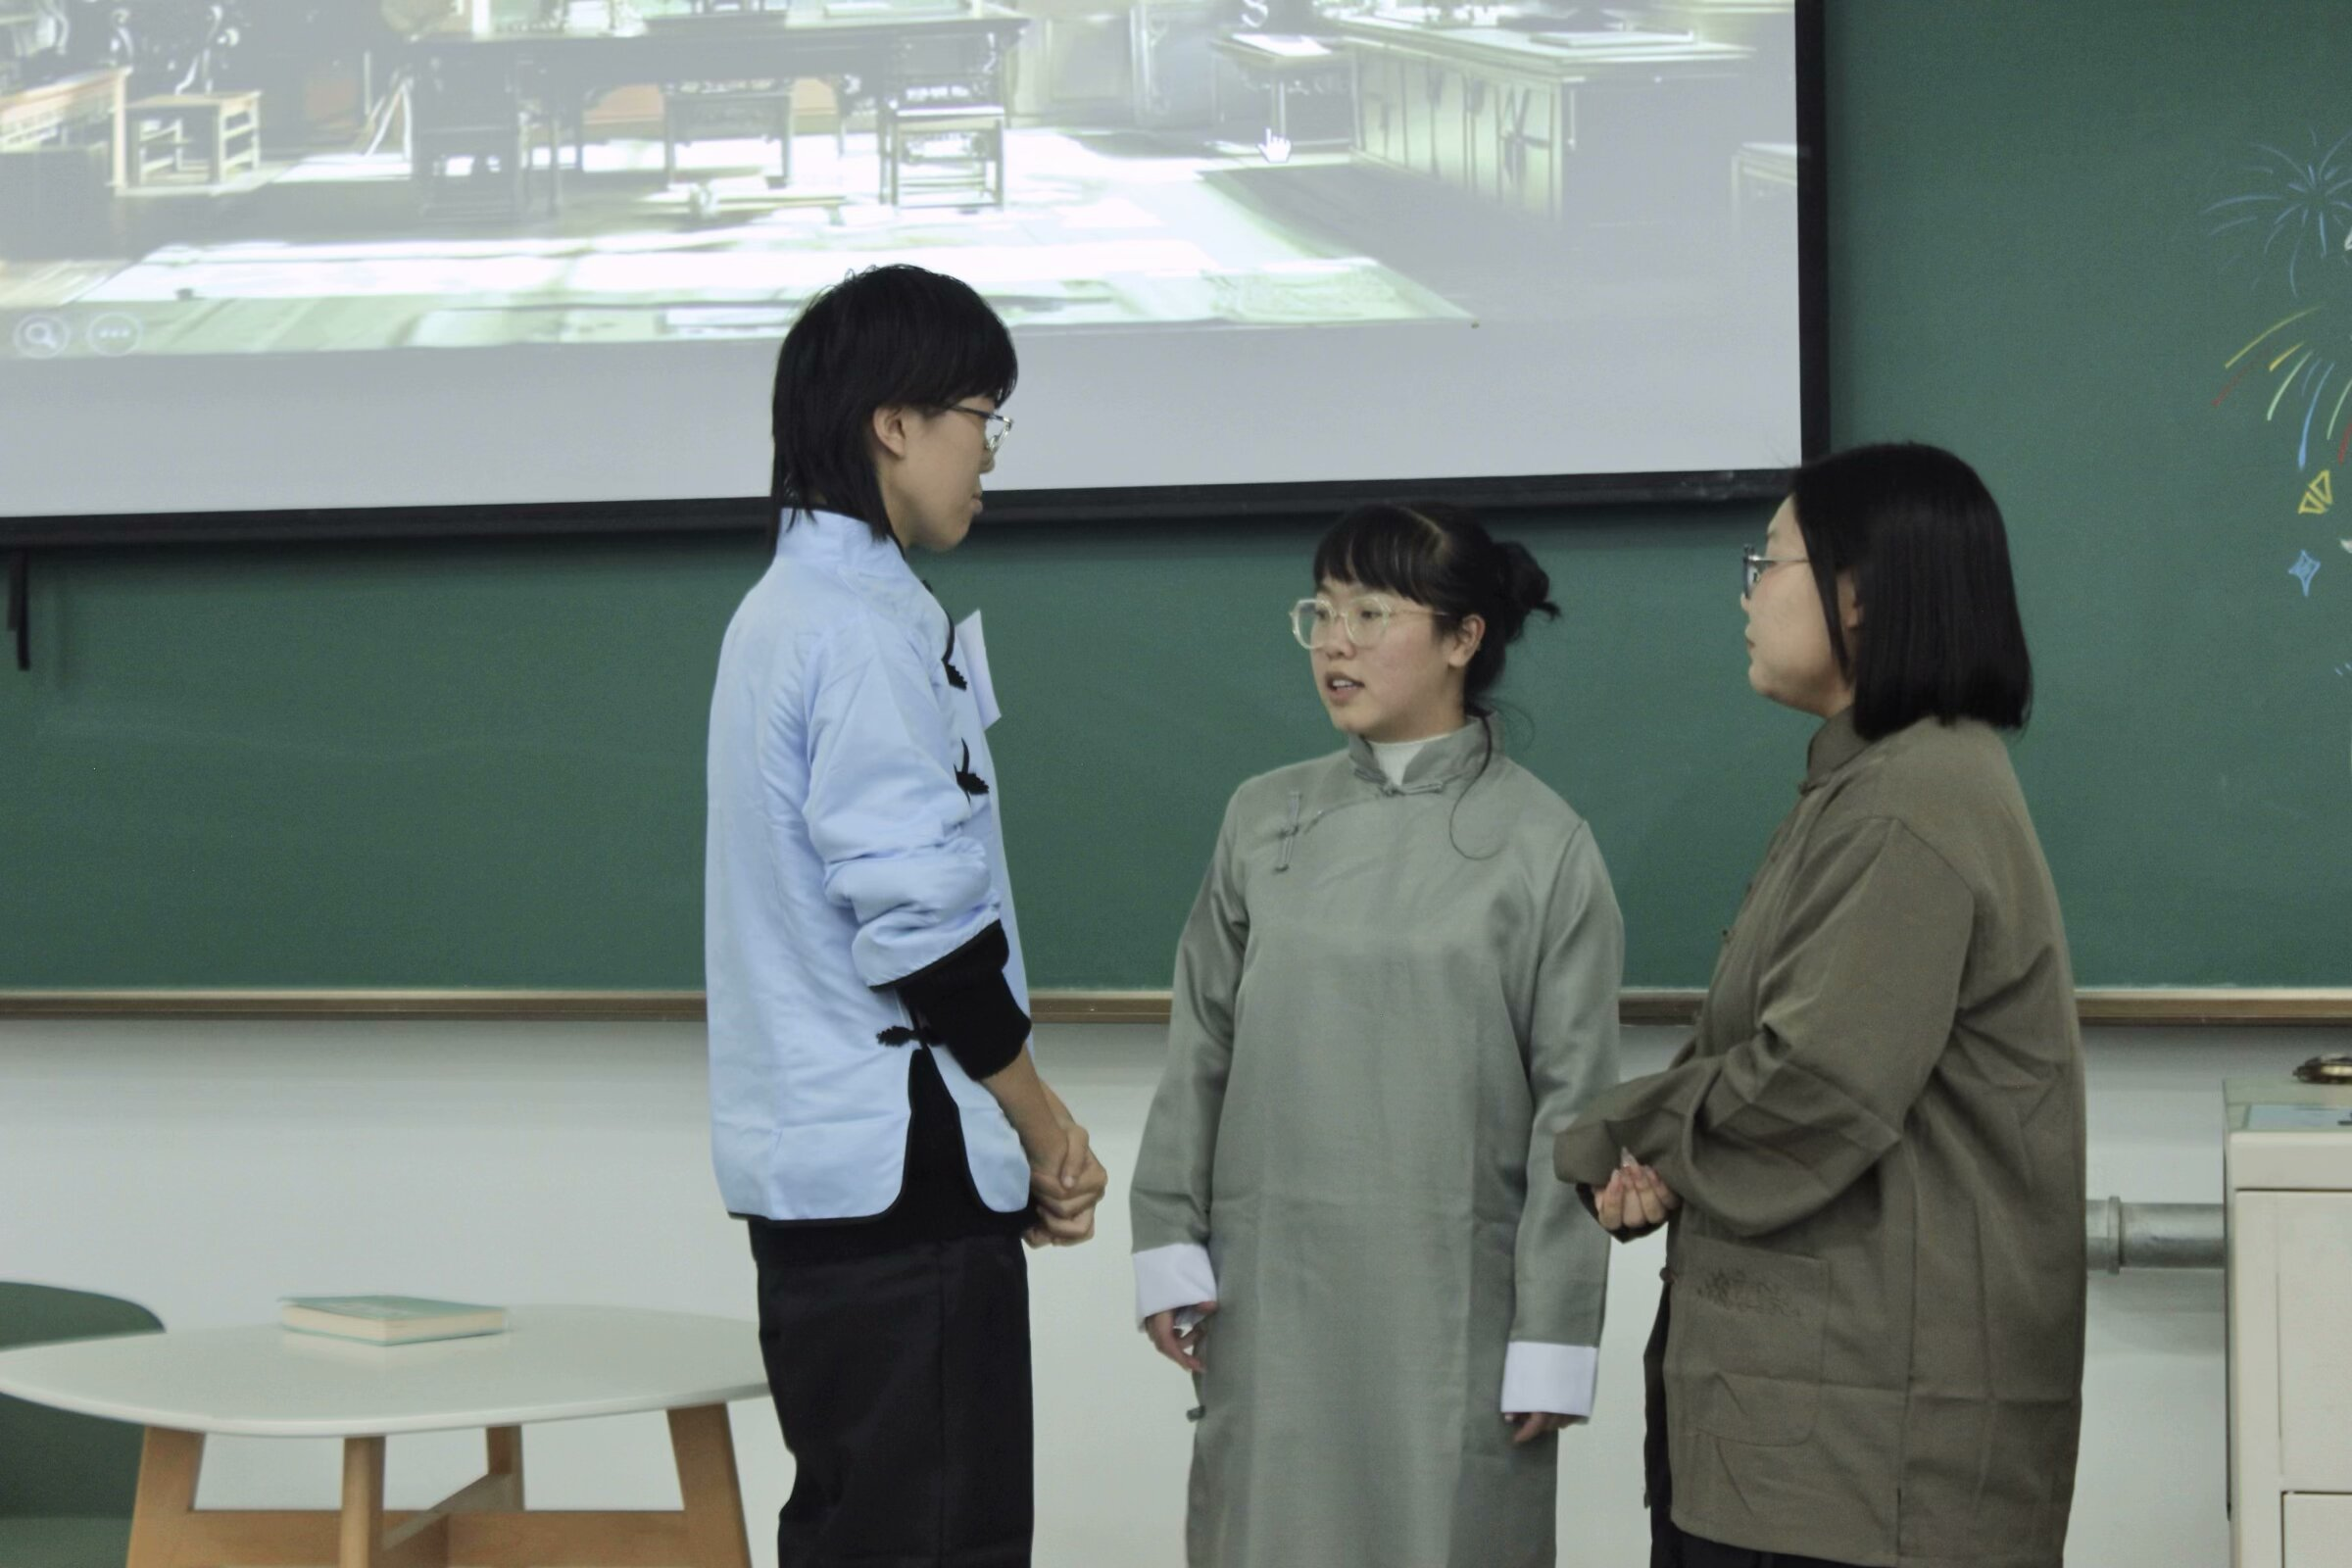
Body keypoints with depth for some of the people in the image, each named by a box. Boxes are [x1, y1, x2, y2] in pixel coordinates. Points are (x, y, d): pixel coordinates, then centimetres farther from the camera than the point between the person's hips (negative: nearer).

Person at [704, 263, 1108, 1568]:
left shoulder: (785, 611, 17)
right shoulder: (869, 627, -15)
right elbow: (921, 924, -19)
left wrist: (1017, 1123, 14)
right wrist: (1046, 1123, -6)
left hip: (812, 1162, 10)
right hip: (899, 1167, -10)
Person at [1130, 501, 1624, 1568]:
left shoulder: (1542, 844, -3)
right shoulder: (1264, 820, 7)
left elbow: (1572, 1105, -4)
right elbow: (1200, 1047, 10)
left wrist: (1553, 1336, -6)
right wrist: (1171, 1243, 3)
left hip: (1452, 1294, -3)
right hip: (1273, 1286, 3)